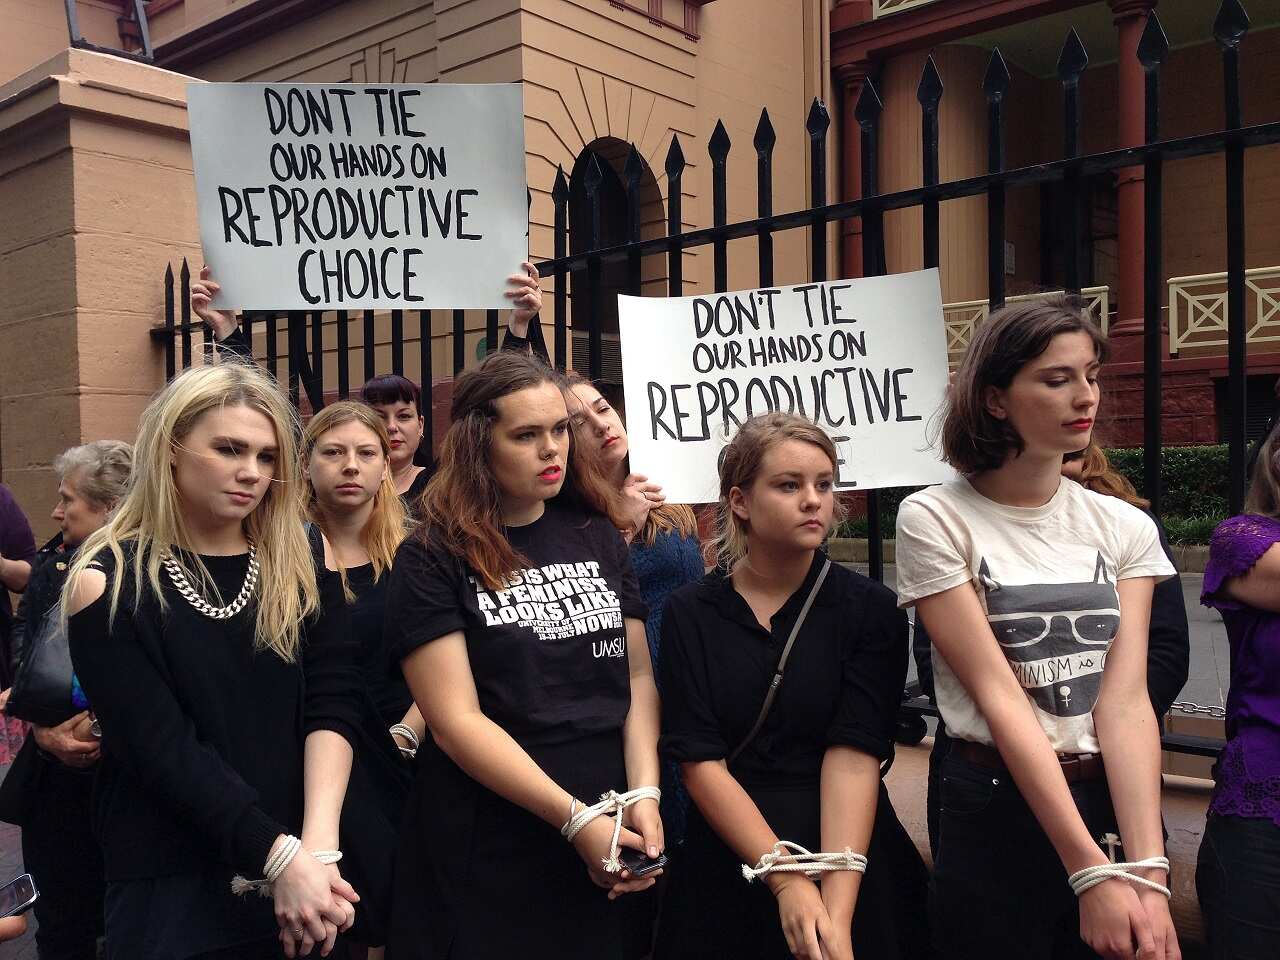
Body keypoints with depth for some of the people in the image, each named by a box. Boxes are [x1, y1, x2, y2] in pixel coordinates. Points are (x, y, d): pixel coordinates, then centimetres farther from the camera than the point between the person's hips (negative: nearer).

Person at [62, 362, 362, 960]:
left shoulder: (304, 570, 1)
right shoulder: (110, 583, -7)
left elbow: (331, 709, -8)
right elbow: (162, 747, -14)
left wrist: (318, 847, -22)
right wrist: (283, 857, -20)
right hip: (174, 890, -2)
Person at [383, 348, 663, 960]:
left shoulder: (597, 534, 4)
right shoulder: (433, 559, -8)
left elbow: (637, 674, 4)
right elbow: (455, 721, -14)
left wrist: (643, 794, -9)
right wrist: (575, 817, -18)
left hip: (605, 843, 4)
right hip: (486, 855, -4)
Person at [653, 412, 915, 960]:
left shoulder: (870, 610, -6)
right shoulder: (690, 614, -5)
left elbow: (855, 754, -14)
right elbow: (700, 760, -10)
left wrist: (837, 911, -23)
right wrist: (786, 880, -20)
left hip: (848, 860, 0)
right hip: (724, 871, 0)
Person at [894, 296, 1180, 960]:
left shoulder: (1126, 528, 0)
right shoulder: (934, 520, -11)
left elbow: (1125, 701, -9)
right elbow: (997, 695, -16)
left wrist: (1147, 875, -20)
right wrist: (1092, 872, -20)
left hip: (1117, 802, 4)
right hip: (995, 810, -3)